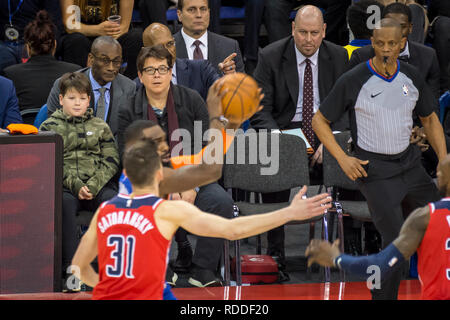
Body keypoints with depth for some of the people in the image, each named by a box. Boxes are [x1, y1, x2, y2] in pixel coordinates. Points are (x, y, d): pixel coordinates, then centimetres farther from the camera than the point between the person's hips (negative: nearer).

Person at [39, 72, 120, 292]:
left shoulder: (99, 126, 16)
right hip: (64, 185, -1)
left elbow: (111, 161, 8)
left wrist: (93, 186, -10)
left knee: (113, 200, -32)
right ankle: (71, 269, -36)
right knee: (63, 202, -36)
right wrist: (75, 185, -14)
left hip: (97, 185, 1)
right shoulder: (50, 127, 10)